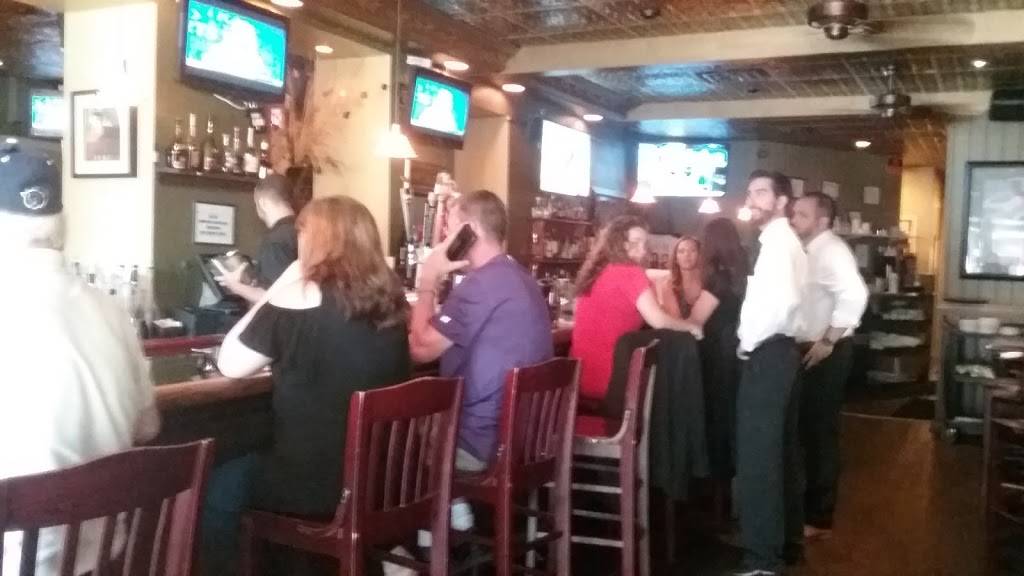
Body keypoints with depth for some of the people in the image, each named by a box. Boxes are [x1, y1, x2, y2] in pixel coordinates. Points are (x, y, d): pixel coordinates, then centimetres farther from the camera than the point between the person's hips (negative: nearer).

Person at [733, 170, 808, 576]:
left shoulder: (778, 241, -14)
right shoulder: (782, 241, 19)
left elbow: (784, 300, -28)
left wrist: (749, 342, -18)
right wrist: (754, 340, 13)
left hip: (767, 354, -11)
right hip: (780, 352, 11)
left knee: (757, 453, -7)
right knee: (780, 450, 16)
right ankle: (786, 541, 28)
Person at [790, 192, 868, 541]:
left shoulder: (831, 250, -17)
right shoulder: (808, 251, 13)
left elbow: (854, 295, -30)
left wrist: (828, 342, -27)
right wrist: (813, 342, 8)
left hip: (827, 353, -9)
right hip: (809, 350, 9)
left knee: (821, 432, -1)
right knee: (807, 429, 16)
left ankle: (819, 518, 10)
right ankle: (809, 505, 30)